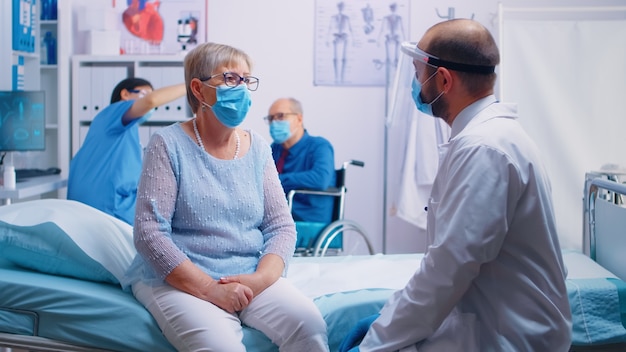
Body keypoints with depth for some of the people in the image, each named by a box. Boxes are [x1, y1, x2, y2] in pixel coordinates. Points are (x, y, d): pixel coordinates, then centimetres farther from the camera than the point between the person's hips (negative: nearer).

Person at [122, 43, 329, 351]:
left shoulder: (257, 147, 9)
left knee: (308, 324, -23)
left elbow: (281, 226, 7)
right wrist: (209, 289, -19)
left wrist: (260, 278, -13)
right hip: (178, 280, -3)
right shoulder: (169, 144, -5)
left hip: (251, 277, 4)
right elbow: (148, 232, -12)